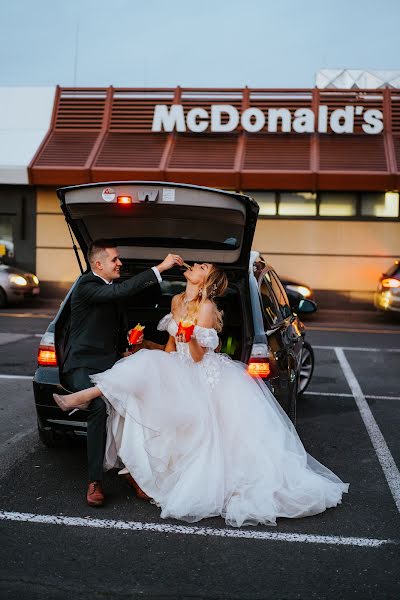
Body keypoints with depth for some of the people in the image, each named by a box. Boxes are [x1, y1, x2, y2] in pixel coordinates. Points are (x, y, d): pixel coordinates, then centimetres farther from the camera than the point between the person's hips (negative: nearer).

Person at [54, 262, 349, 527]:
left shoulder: (206, 307, -14)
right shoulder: (177, 301, 9)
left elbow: (197, 356, -15)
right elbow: (172, 343, 19)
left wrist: (191, 338, -33)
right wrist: (160, 368, 17)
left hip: (205, 376, -9)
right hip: (181, 374, 9)